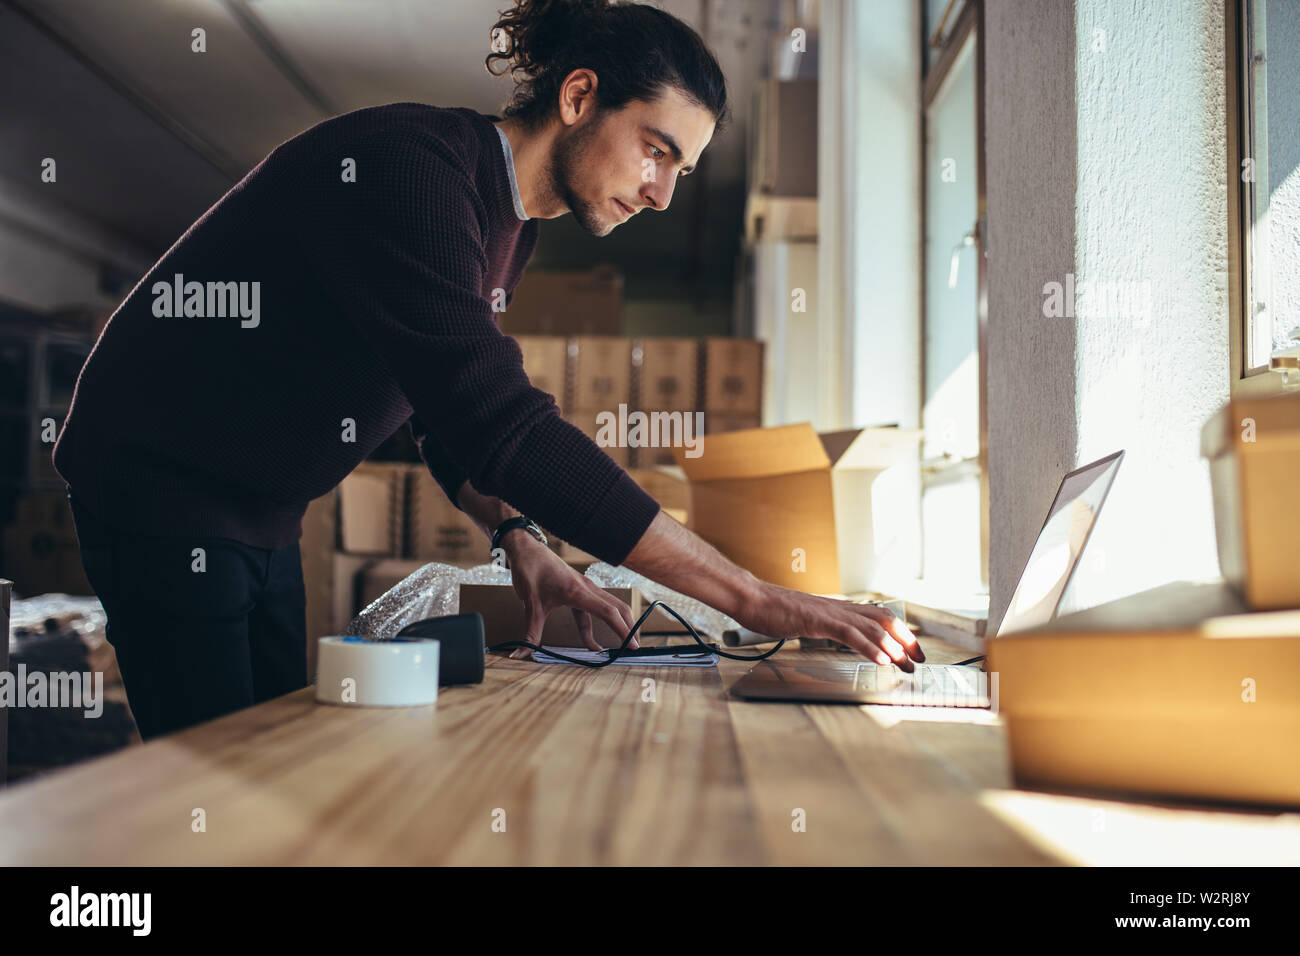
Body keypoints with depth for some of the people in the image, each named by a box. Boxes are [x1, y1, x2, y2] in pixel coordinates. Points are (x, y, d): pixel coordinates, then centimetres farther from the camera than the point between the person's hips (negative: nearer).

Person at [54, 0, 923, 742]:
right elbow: (500, 424, -38)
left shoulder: (510, 220, 3)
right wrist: (756, 600, -39)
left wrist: (517, 540, -6)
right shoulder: (408, 171, -28)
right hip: (160, 483, -9)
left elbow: (450, 404, 14)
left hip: (260, 520, 9)